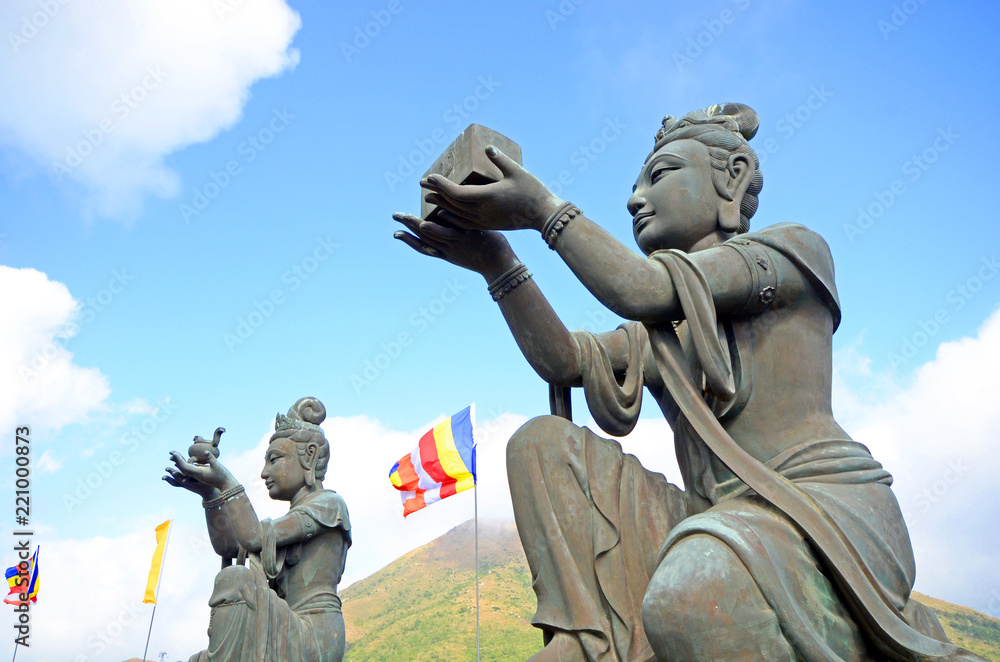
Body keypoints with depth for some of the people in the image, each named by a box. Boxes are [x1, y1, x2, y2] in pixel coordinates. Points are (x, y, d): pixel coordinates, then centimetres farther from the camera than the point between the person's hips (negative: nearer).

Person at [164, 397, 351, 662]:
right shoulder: (292, 519, 23)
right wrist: (209, 493, 3)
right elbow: (228, 546, 13)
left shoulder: (329, 503, -3)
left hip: (315, 640, -9)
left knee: (235, 579, -24)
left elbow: (255, 539, -14)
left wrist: (226, 483, -12)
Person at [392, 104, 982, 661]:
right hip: (721, 521, 7)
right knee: (543, 442, -1)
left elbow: (641, 291, -13)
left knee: (694, 591, -39)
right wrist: (496, 261, -5)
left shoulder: (795, 247, 2)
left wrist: (541, 207, -8)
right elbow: (564, 360, 3)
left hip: (830, 505, -7)